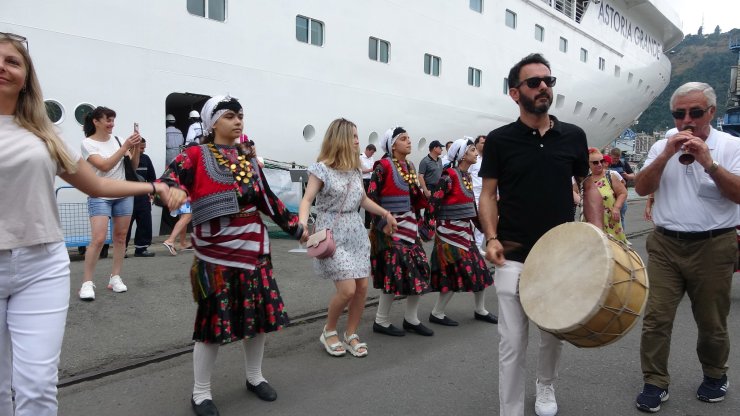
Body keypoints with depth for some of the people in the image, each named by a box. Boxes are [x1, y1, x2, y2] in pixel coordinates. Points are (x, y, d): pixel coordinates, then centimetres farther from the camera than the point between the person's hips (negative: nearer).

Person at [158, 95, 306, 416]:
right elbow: (168, 180, -19)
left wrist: (297, 228, 13)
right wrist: (172, 191, -43)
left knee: (258, 315, 11)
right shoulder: (195, 156, -4)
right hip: (216, 253, -5)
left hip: (254, 248, 6)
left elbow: (267, 200, 16)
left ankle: (255, 377, 33)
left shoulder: (248, 157, 12)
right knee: (215, 319, 1)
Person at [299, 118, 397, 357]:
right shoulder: (321, 168, -9)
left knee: (362, 287, 2)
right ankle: (328, 332, 13)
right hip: (332, 234, -6)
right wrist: (303, 224, -30)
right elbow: (307, 200, -13)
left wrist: (386, 214, 20)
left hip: (356, 233, 7)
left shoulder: (355, 169, 10)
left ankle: (351, 335, 21)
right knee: (347, 289, -13)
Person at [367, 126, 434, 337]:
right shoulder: (383, 166, -10)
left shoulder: (409, 166, 13)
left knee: (419, 269, 6)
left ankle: (411, 319, 21)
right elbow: (372, 198, -13)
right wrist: (381, 223, -15)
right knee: (395, 271, -7)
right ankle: (381, 321, 9)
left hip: (409, 225, 8)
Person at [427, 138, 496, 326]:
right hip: (450, 231, -8)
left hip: (466, 230, 9)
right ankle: (436, 314, 10)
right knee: (456, 272, -4)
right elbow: (433, 203, -18)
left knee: (480, 269, 12)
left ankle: (480, 310, 28)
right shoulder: (449, 176, -16)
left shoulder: (467, 176, 10)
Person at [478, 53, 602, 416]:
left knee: (554, 334, 18)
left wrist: (597, 233, 1)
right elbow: (488, 193, 1)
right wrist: (491, 237, -13)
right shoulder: (499, 140, -3)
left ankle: (545, 387, 46)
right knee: (512, 342, 0)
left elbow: (588, 186, 12)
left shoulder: (573, 136, 3)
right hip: (513, 256, -2)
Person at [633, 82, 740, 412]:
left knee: (711, 322, 12)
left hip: (713, 247, -2)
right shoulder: (662, 147, 7)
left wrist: (709, 163, -23)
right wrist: (666, 155, -15)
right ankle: (655, 383, 10)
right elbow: (641, 188, -3)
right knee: (655, 317, -1)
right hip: (664, 245, 2)